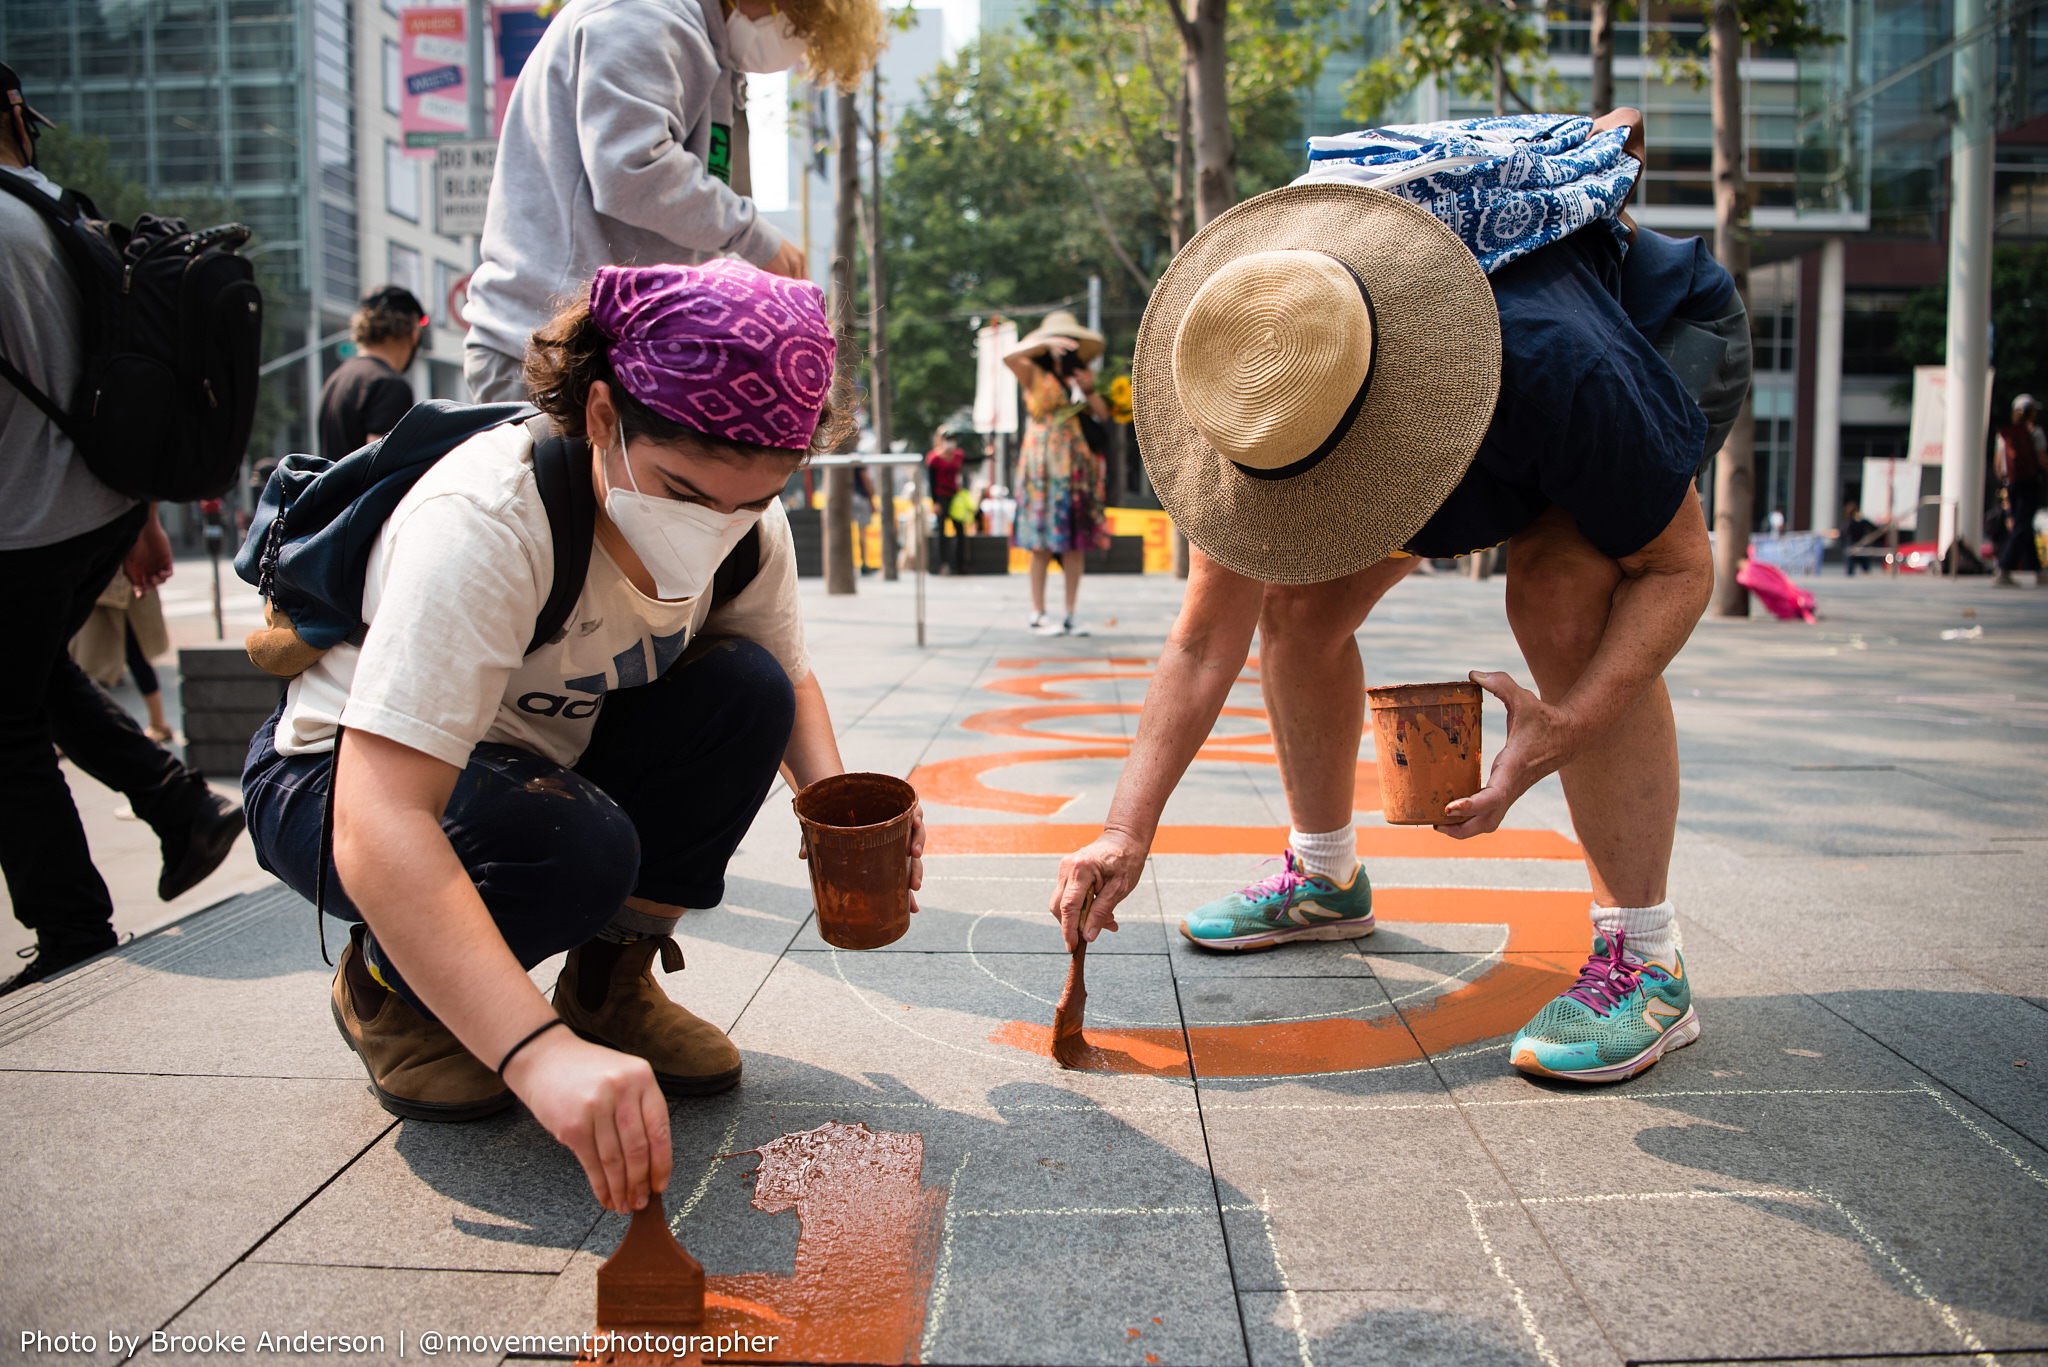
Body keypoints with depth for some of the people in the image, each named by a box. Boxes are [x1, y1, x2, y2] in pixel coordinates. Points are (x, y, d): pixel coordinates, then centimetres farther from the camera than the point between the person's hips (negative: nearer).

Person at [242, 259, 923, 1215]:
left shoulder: (746, 525, -16)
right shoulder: (484, 524, -36)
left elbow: (788, 677, 3)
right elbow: (378, 828, -45)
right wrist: (541, 1053, -56)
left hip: (546, 765, 6)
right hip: (337, 781, -5)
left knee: (744, 693, -19)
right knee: (577, 846, -35)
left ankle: (612, 980, -1)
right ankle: (385, 990, -2)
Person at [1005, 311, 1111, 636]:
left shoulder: (1078, 378, 18)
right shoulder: (1034, 374, 3)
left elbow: (1104, 414, 12)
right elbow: (1008, 357, -18)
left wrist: (1089, 390, -3)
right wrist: (1046, 342, -20)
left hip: (1075, 464, 5)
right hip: (1044, 466, -5)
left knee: (1075, 542, 0)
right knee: (1043, 543, -6)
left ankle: (1071, 614, 5)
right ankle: (1038, 614, 1)